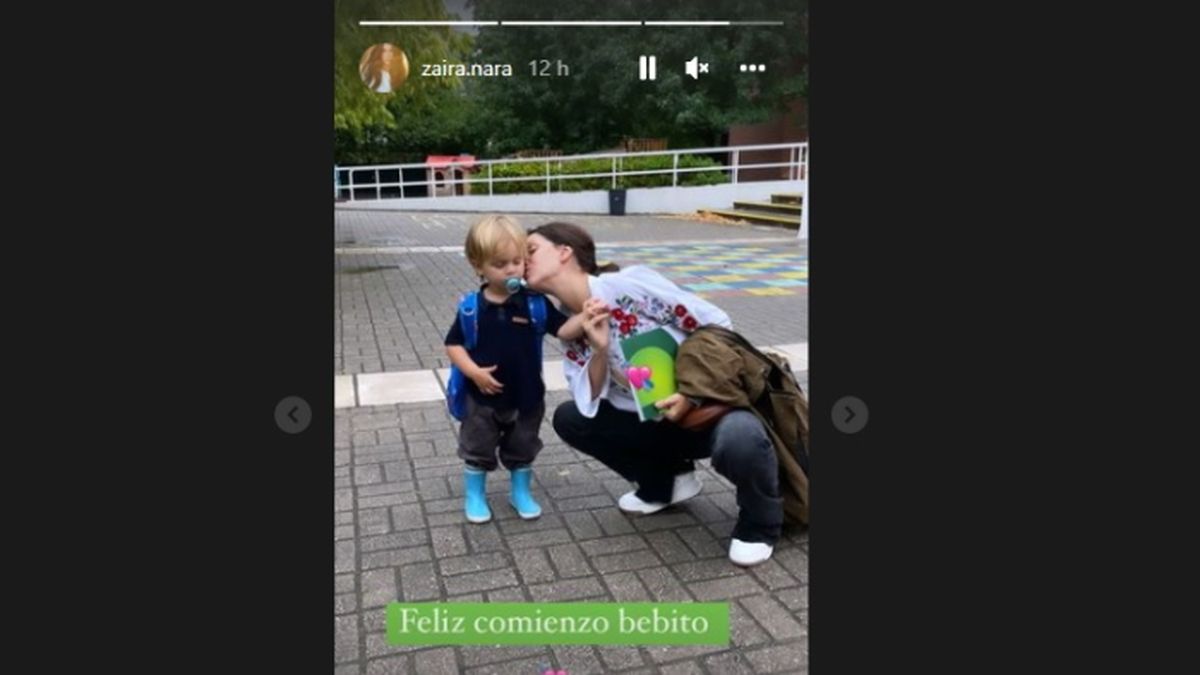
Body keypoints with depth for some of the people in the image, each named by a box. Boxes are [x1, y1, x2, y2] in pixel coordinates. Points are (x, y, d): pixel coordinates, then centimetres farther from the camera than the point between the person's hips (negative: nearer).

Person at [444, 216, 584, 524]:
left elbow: (563, 330, -12)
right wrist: (473, 372, -19)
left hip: (526, 396, 1)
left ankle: (521, 492, 40)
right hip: (483, 398, -1)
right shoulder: (472, 308, -12)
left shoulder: (534, 302, -10)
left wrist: (585, 318, -32)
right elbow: (453, 344, -5)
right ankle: (475, 496, 35)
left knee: (523, 450, 19)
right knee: (478, 450, 15)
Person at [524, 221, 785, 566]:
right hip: (658, 420, 7)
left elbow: (717, 324, -16)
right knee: (569, 418, -3)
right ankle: (667, 478, 13)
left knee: (738, 439, -39)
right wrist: (600, 349, -22)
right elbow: (591, 406, -7)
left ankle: (760, 523, -5)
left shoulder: (628, 283, -19)